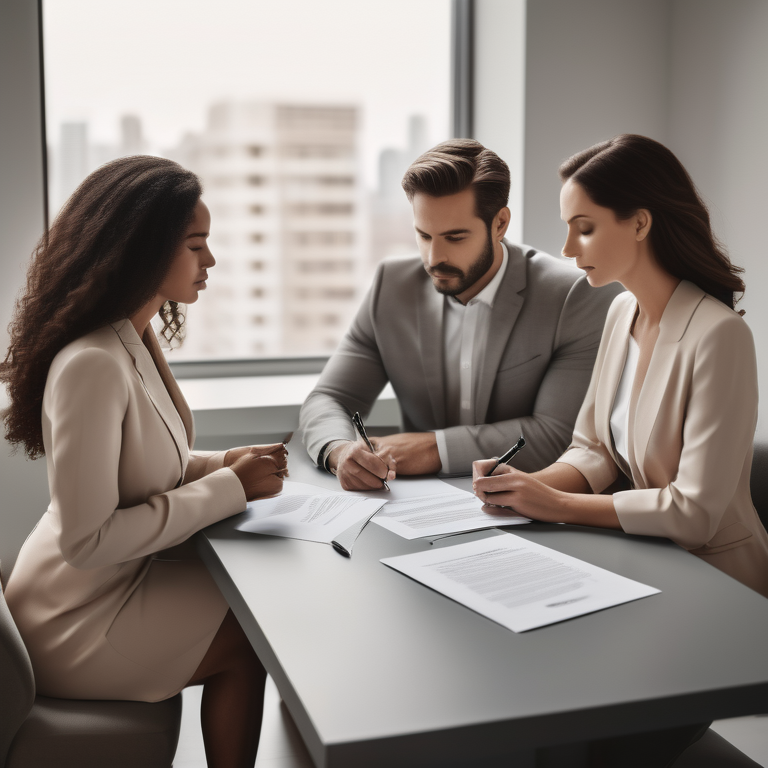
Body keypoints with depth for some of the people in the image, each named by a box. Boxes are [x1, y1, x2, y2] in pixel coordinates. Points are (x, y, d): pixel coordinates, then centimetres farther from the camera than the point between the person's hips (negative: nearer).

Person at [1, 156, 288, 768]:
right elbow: (86, 539, -28)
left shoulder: (136, 338, 3)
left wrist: (221, 464, -4)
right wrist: (228, 489, -24)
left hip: (119, 579, 9)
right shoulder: (91, 365, -28)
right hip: (80, 624, -8)